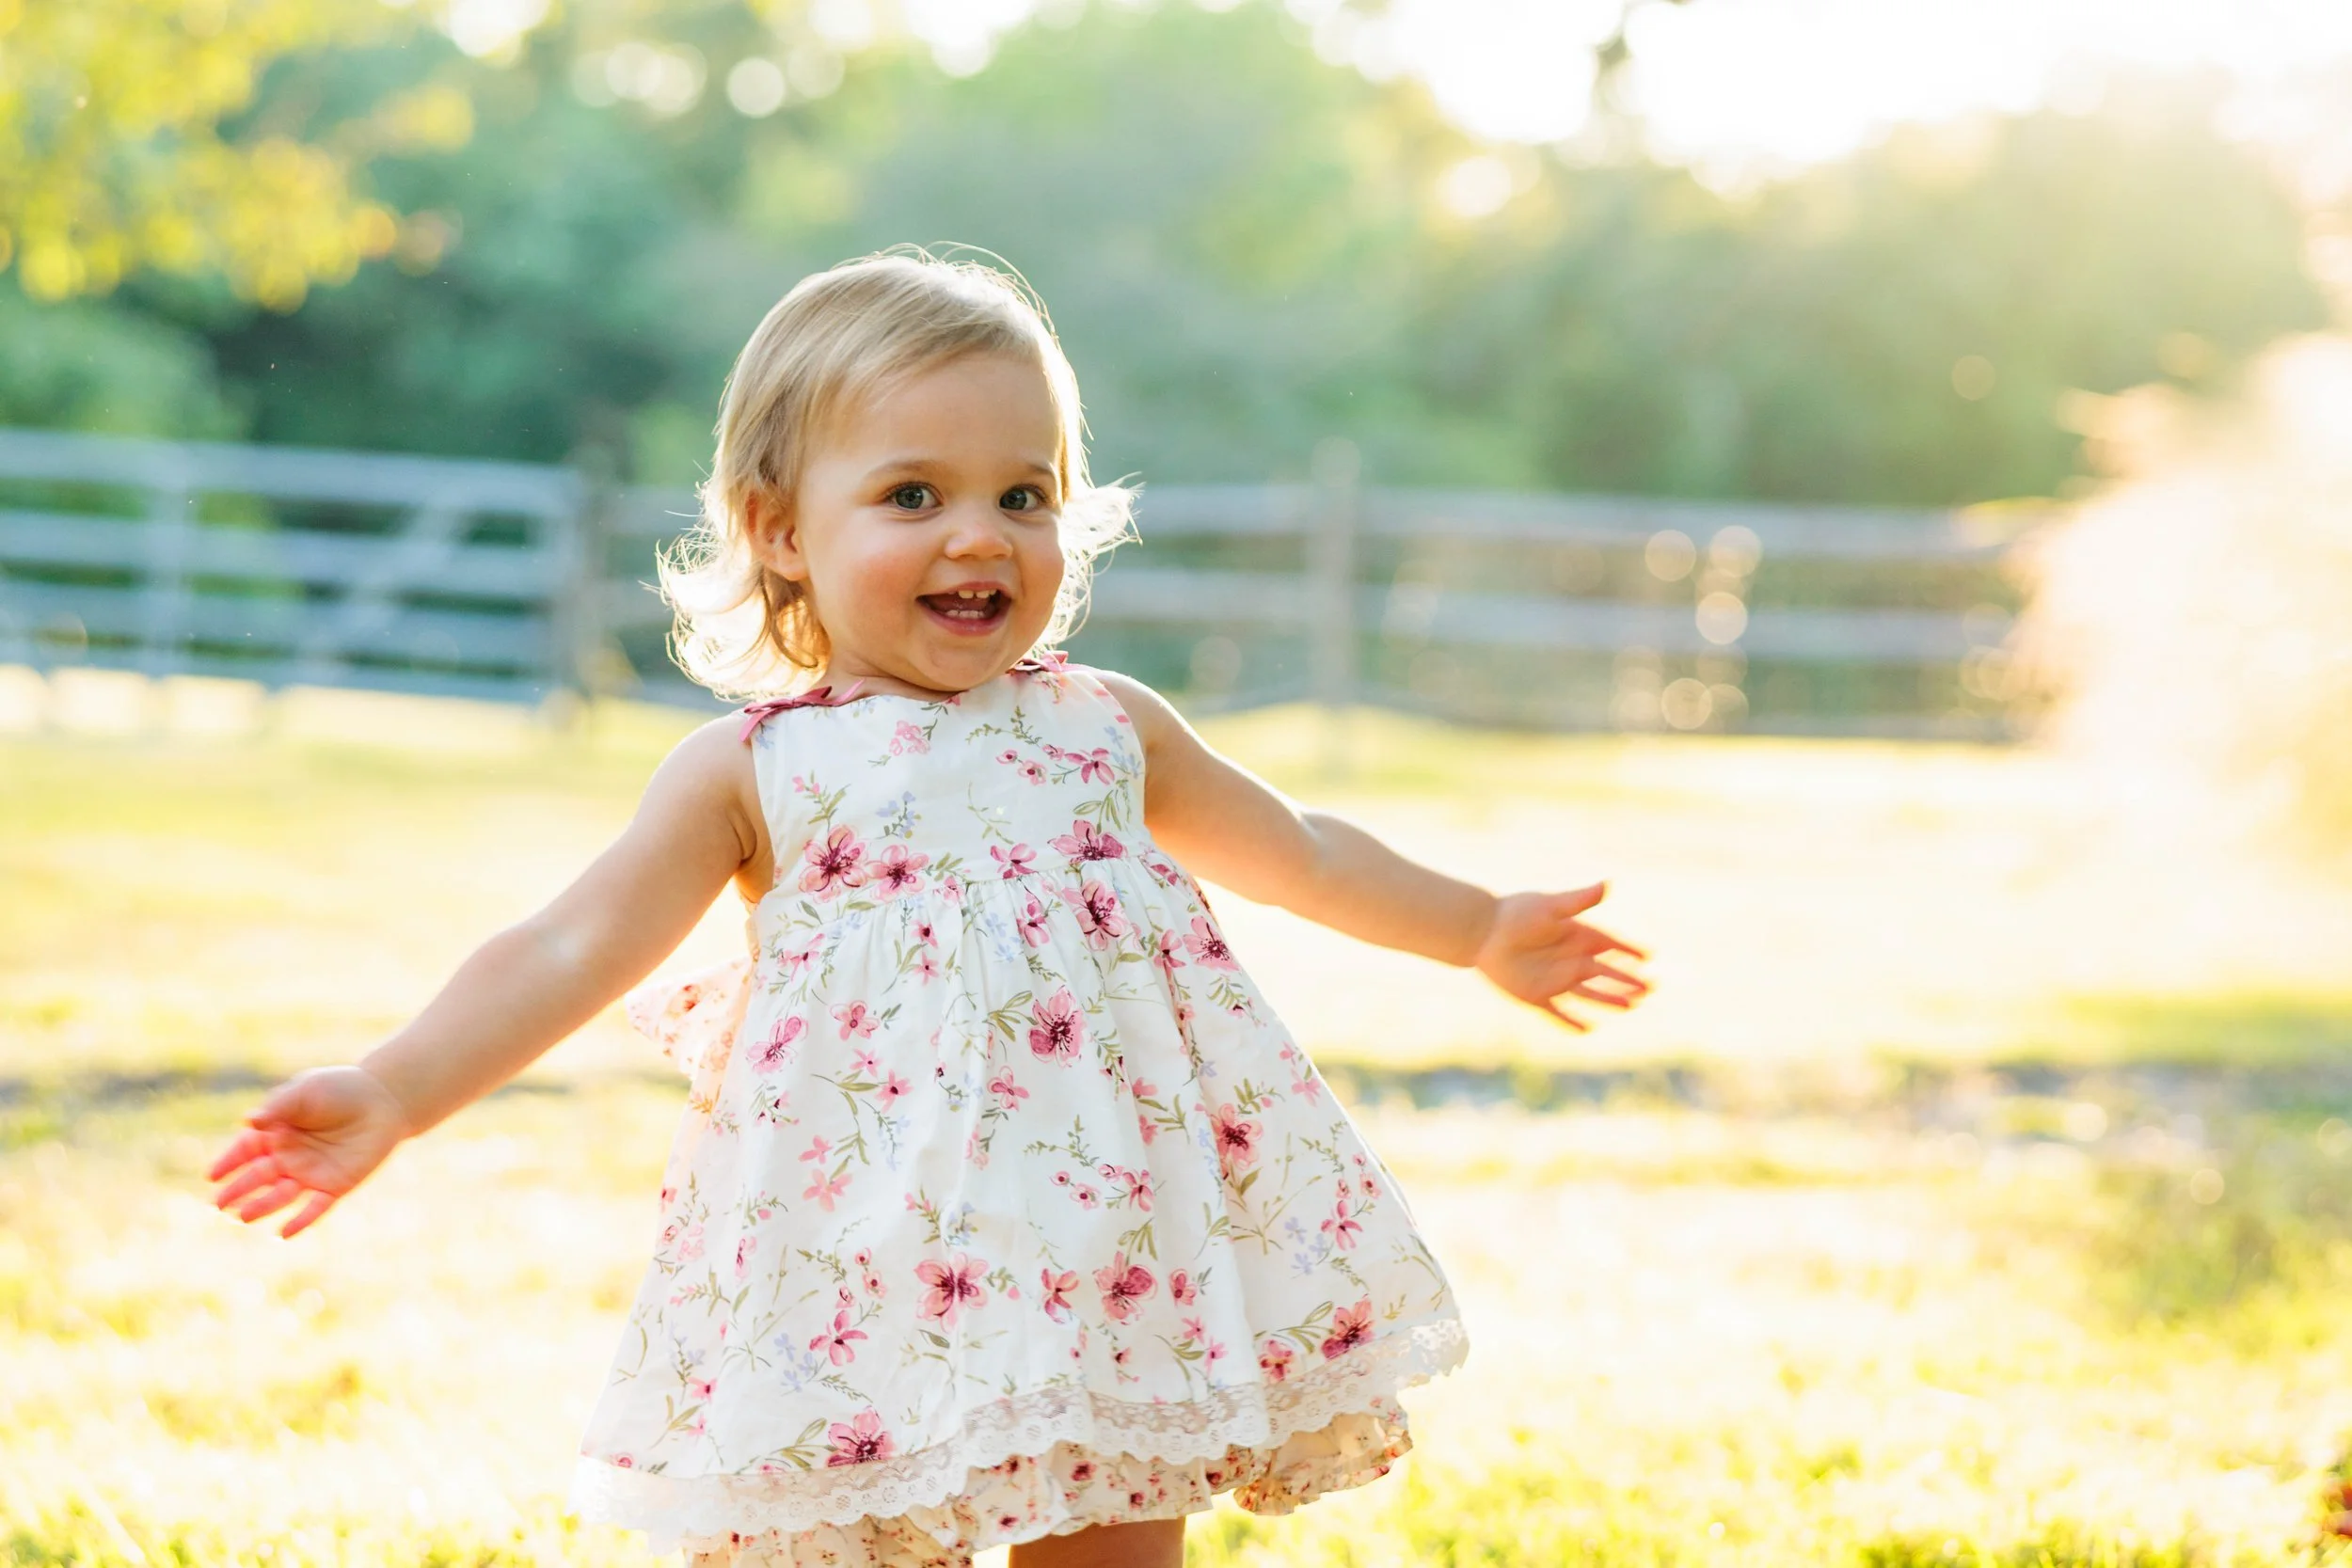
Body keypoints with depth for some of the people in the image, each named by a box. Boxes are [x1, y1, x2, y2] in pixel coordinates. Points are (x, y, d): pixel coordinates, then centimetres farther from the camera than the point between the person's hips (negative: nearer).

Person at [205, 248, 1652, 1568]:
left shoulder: (1104, 727, 11)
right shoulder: (756, 770, 1)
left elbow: (1303, 853, 26)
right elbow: (572, 951, -5)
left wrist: (1486, 930, 32)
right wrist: (397, 1092, -17)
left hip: (1121, 1267, 3)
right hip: (873, 1280, -3)